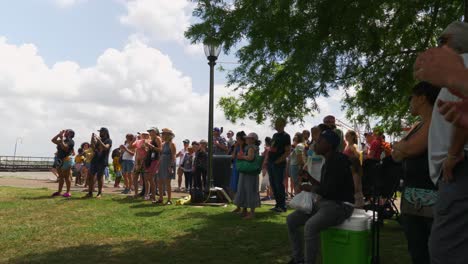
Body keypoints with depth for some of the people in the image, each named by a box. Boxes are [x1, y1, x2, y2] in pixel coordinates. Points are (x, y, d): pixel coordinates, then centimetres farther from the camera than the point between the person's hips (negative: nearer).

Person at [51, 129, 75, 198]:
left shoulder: (70, 141, -8)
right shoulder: (63, 140, 19)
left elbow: (64, 147, -23)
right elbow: (53, 140, 20)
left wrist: (62, 138, -17)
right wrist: (59, 134, 11)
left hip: (66, 160, -9)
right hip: (60, 160, 9)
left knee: (67, 177, -6)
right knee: (61, 177, 12)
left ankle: (68, 192, -2)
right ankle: (59, 191, 17)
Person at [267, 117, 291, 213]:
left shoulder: (285, 136, -7)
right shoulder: (275, 135, 16)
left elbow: (288, 151, -13)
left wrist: (278, 161, -17)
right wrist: (268, 159, 13)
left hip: (279, 164, -8)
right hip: (271, 163, 8)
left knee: (279, 184, -6)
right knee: (273, 184, 11)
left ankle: (282, 206, 3)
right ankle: (278, 204, 20)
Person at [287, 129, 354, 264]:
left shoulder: (339, 160, -18)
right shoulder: (328, 162, 12)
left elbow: (331, 189, -25)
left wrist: (311, 188, -9)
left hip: (340, 205, -10)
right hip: (324, 202, 10)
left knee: (310, 225, -34)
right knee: (291, 220, 0)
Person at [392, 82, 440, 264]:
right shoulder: (417, 126, 20)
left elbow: (411, 149, -17)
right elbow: (396, 155, 14)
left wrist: (402, 145, 3)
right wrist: (404, 146, -5)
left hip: (433, 196, -8)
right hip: (411, 197, 8)